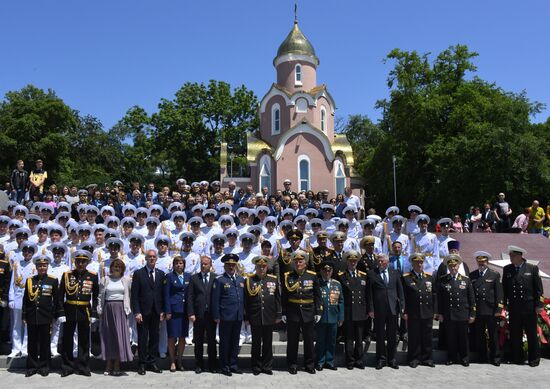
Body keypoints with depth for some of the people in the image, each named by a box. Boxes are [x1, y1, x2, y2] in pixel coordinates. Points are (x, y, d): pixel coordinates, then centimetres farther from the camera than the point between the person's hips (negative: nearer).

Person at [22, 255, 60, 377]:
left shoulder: (53, 280, 1)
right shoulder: (29, 280, 6)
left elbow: (56, 299, 3)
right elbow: (25, 299, 7)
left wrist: (55, 315, -1)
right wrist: (24, 316, 4)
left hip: (46, 317, -2)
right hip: (32, 317, 2)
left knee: (45, 343, 6)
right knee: (32, 343, 8)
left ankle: (44, 367, 16)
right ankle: (32, 366, 17)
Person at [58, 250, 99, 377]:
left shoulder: (93, 276, 1)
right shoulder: (67, 275, 0)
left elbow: (95, 297, 4)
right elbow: (60, 296, 2)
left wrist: (94, 314, -2)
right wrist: (61, 313, -5)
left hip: (85, 312, 0)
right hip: (69, 312, 0)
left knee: (84, 341, 7)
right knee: (67, 340, 7)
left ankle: (83, 367, 18)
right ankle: (67, 366, 19)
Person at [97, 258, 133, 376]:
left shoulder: (126, 280, 9)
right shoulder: (104, 280, 8)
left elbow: (128, 296, 8)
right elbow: (100, 296, 6)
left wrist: (127, 309, -1)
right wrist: (100, 310, -1)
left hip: (120, 309, 0)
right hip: (108, 309, 0)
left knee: (120, 335, -4)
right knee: (108, 336, 2)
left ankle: (117, 366, 1)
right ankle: (109, 365, 10)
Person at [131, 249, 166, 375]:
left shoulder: (161, 274, 9)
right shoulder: (138, 273, -1)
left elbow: (163, 293, 9)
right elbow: (134, 295, -4)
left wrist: (162, 311, 2)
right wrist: (136, 312, -11)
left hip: (156, 311, 3)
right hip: (143, 311, -3)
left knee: (154, 337, 7)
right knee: (142, 338, 3)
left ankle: (152, 362, 17)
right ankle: (142, 364, 12)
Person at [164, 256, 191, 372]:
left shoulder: (188, 276, 10)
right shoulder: (169, 276, 1)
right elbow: (166, 295, -2)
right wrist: (167, 312, -8)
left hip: (184, 310, 3)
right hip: (173, 310, -3)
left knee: (182, 337, 7)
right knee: (172, 337, 0)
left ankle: (179, 360, 18)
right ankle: (172, 362, 11)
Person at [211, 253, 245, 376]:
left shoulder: (241, 279, 12)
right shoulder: (220, 281, -3)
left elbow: (244, 297, 14)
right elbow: (215, 300, -5)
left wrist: (244, 313, 10)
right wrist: (216, 316, -9)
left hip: (238, 316, 5)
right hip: (225, 317, -5)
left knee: (235, 341, 12)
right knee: (225, 342, 4)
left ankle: (233, 364, 22)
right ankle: (224, 366, 15)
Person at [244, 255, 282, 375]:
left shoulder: (274, 279, 4)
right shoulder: (249, 280, 0)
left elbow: (278, 298, 6)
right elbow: (246, 300, 1)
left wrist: (278, 315, 3)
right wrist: (246, 317, -1)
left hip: (269, 317, 1)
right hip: (255, 318, -1)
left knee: (268, 343, 10)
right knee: (256, 343, 9)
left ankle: (267, 366, 21)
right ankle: (256, 366, 20)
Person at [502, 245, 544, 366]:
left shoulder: (532, 268, -2)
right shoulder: (507, 269, 5)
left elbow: (538, 288, -2)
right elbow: (504, 288, 9)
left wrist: (539, 304, -6)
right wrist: (505, 303, 6)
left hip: (529, 307, -2)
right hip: (513, 308, 2)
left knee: (531, 334, 7)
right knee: (515, 334, 8)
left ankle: (534, 358, 20)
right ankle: (518, 358, 20)